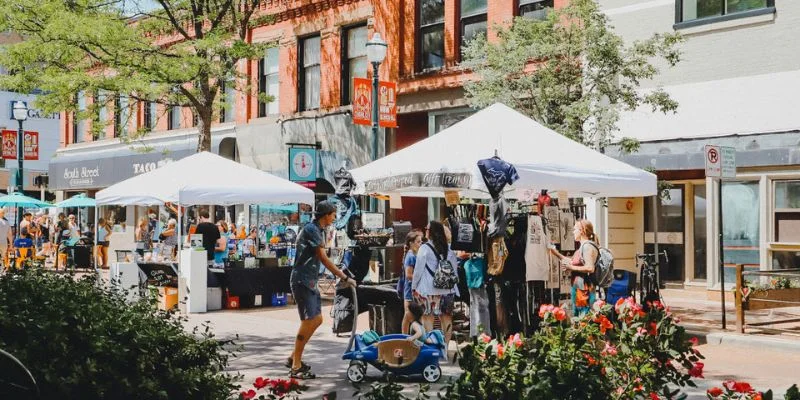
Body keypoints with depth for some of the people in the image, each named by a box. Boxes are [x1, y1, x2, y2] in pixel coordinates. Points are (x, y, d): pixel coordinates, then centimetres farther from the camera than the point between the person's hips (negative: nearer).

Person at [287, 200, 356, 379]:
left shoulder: (319, 230, 16)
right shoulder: (311, 229, -16)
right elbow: (324, 259, -18)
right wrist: (344, 277, -17)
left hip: (310, 282, 10)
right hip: (302, 281, -10)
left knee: (317, 320, 11)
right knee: (309, 321, -10)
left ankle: (294, 358, 19)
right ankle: (296, 368, -5)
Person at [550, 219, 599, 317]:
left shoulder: (588, 246, -13)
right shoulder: (582, 246, 18)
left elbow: (590, 268, -22)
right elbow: (574, 262, 27)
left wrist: (571, 267, -15)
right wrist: (557, 254, 26)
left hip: (584, 289, -10)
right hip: (577, 288, 10)